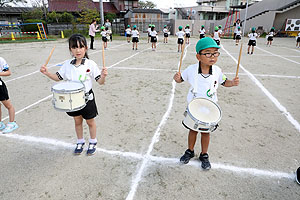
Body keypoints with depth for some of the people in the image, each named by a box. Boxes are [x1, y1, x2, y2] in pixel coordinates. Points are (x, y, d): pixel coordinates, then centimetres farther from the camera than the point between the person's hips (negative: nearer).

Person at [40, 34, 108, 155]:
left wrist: (103, 76, -39)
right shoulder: (67, 64, -3)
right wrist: (47, 73, -10)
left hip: (87, 98, -4)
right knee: (77, 121, 19)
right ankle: (80, 142, 41)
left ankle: (93, 143, 36)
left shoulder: (90, 64, -16)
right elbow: (58, 77, 6)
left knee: (90, 121, 14)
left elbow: (100, 82, -18)